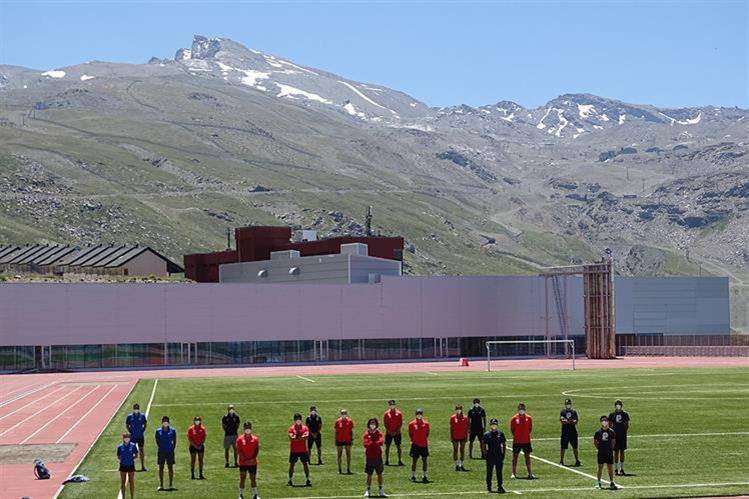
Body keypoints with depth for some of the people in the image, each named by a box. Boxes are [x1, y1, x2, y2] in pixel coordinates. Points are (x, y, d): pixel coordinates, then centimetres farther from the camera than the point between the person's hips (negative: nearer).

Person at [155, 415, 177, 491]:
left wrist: (173, 448, -1)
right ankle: (161, 485, 9)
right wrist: (160, 447, 1)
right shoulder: (158, 431, 3)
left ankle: (171, 485, 8)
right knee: (161, 468, 3)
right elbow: (157, 441, 9)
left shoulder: (172, 430, 2)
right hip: (161, 452, 0)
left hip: (170, 452, 0)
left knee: (170, 467, 2)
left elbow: (174, 441, 7)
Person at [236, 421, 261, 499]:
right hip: (243, 463, -2)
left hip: (253, 462, 2)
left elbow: (257, 450, 0)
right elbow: (238, 450, -7)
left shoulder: (255, 439, 5)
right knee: (242, 478, -4)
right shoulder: (240, 439, -1)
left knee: (253, 478, 9)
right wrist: (244, 459, -17)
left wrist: (253, 459, -15)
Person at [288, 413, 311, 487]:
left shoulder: (305, 428, 4)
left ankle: (308, 480, 7)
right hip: (294, 450, -1)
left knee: (305, 464, 2)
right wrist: (301, 437, -14)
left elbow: (306, 436, -13)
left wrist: (296, 438, -17)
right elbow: (291, 438, -14)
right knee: (292, 464, 3)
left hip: (303, 450, 1)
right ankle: (290, 480, 11)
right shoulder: (291, 428, 1)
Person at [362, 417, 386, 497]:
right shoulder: (366, 434, 1)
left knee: (379, 474, 5)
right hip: (369, 457, 0)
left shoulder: (379, 433, 3)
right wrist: (376, 444, -15)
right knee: (369, 474, 4)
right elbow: (366, 444, -14)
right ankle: (367, 490, 11)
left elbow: (381, 442, -17)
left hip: (378, 457, 0)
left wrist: (372, 443, -16)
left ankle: (381, 490, 11)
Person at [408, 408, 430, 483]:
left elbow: (427, 433, 12)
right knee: (414, 460, 3)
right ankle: (413, 476, 12)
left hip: (424, 445, 2)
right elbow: (410, 434, 4)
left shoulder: (426, 424, 3)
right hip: (415, 445, -2)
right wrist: (412, 440, -2)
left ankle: (424, 476, 12)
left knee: (424, 460, 4)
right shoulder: (412, 424, -3)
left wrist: (426, 440, 1)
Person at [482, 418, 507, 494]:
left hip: (499, 456, 1)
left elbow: (504, 445, 10)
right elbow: (483, 446, 5)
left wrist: (503, 455, 3)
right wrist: (485, 455, -4)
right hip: (490, 456, -1)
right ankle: (488, 486, 19)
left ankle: (500, 486, 1)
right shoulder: (486, 435, 1)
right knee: (489, 472, 7)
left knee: (499, 472, -1)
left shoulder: (501, 434, 6)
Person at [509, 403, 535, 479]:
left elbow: (530, 428, 9)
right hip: (516, 441, -2)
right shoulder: (514, 418, -4)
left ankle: (529, 473, 13)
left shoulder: (529, 418, 1)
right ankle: (513, 473, 9)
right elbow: (512, 429, 2)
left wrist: (526, 435, 1)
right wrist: (515, 436, -3)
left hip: (526, 441, 2)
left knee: (527, 456, 7)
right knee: (515, 456, 3)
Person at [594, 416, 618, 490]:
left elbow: (613, 441, 10)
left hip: (609, 452, 1)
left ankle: (611, 482, 13)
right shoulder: (598, 432, -4)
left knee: (610, 467, 5)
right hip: (601, 453, 0)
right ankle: (598, 482, 15)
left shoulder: (611, 432, -2)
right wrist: (599, 448, 0)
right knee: (600, 467, 5)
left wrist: (611, 448, 3)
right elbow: (595, 442, 5)